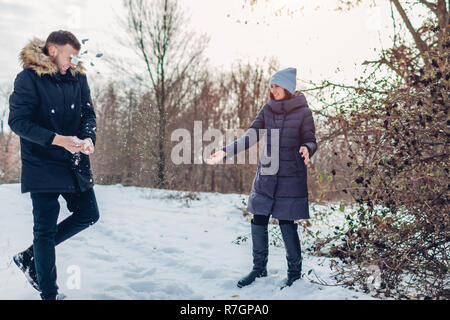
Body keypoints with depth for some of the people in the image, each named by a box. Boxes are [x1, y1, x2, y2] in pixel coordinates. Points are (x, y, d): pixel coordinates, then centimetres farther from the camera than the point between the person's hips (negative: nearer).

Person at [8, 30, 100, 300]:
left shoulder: (78, 77, 5)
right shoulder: (28, 78, -12)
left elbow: (88, 113, 8)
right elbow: (17, 121, -16)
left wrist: (88, 137, -13)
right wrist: (57, 139, -26)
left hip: (75, 163, 6)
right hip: (42, 165, -6)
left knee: (89, 215, 10)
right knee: (45, 227, 1)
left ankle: (30, 257, 24)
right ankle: (49, 293, 16)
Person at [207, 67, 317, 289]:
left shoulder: (303, 112, -5)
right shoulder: (268, 109, 5)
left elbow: (311, 141, -2)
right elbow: (250, 136, -1)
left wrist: (307, 149, -27)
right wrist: (225, 152, -12)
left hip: (291, 177, -4)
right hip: (266, 175, 4)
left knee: (287, 224, -1)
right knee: (258, 222, 5)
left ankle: (294, 271, 20)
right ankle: (259, 268, 23)